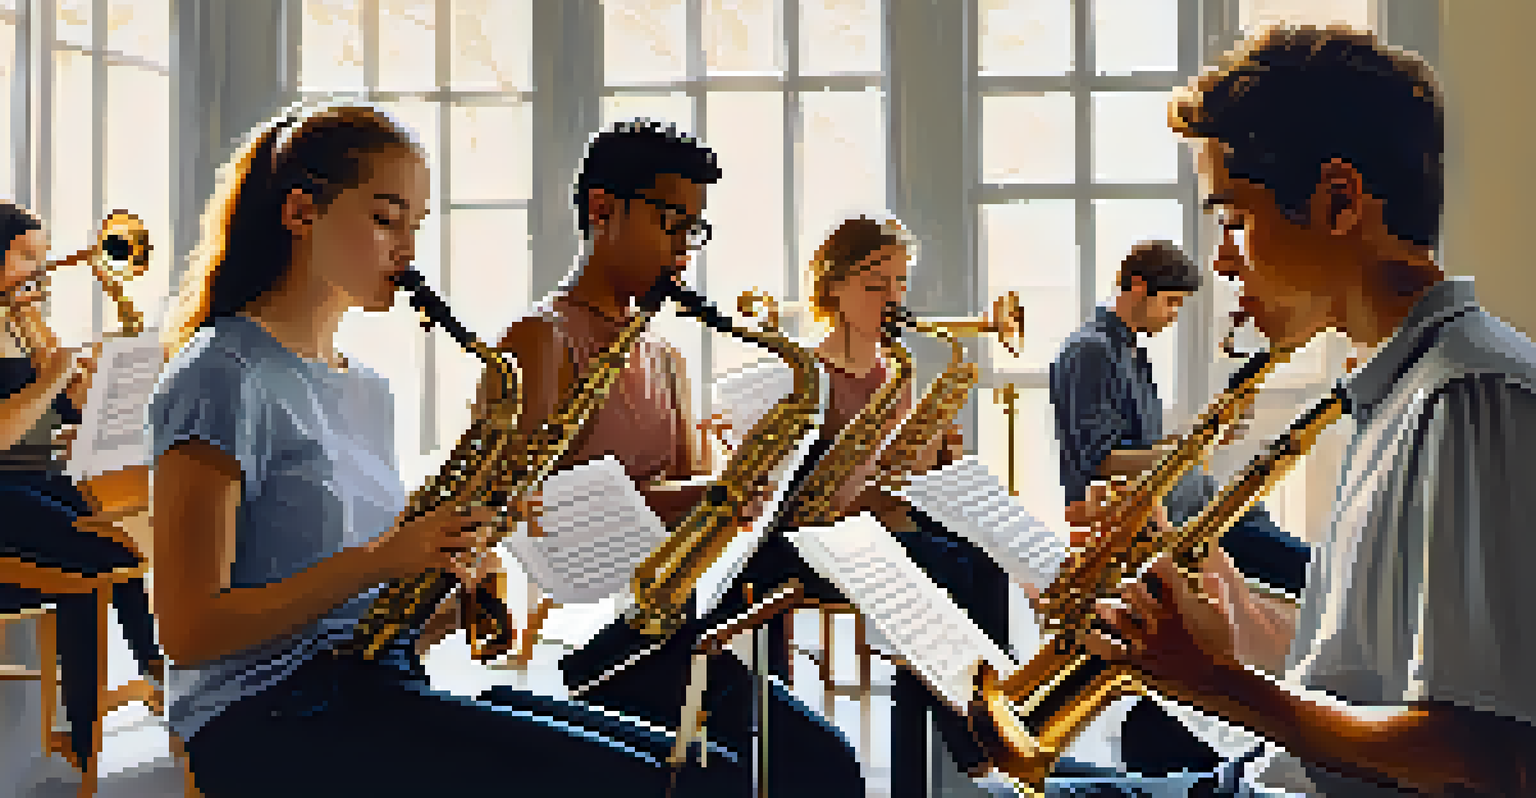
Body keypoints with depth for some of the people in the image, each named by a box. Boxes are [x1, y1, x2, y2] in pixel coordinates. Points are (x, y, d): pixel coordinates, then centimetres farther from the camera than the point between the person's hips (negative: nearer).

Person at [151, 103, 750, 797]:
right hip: (266, 720, -7)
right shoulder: (224, 375, -7)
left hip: (379, 686, 8)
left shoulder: (367, 392, 19)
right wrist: (377, 562, -20)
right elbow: (188, 630, -13)